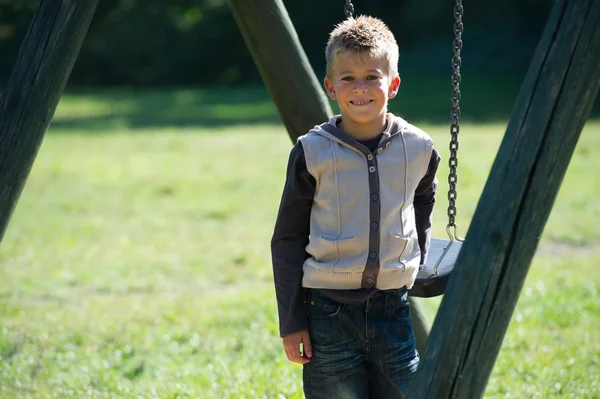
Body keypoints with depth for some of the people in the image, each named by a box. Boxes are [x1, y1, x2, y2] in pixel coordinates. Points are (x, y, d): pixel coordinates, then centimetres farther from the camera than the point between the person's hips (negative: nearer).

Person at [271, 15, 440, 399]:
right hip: (329, 312, -2)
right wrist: (291, 322, -3)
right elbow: (288, 241, -1)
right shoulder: (313, 152, -7)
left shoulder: (418, 148, 0)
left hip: (393, 309, 2)